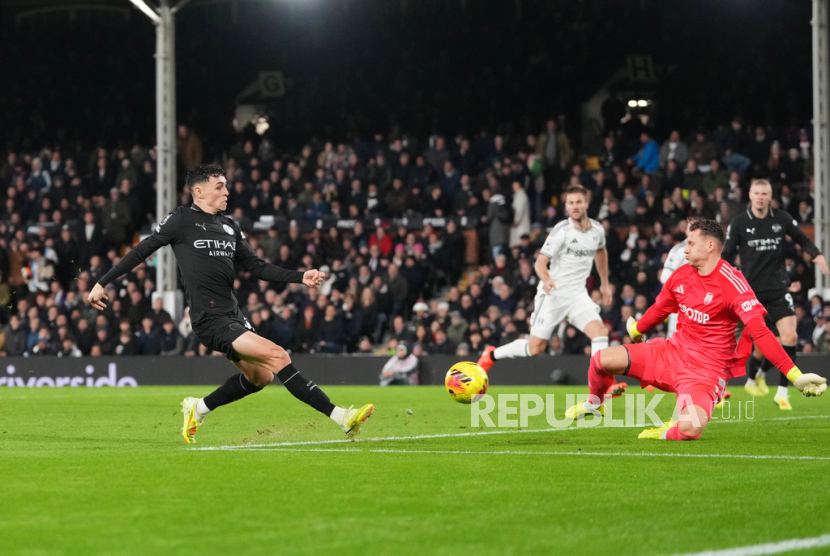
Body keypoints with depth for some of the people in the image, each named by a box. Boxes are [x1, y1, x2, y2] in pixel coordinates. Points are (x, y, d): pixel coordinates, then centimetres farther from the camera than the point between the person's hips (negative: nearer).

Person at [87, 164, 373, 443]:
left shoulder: (229, 227, 15)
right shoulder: (181, 220, -4)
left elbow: (257, 267, 15)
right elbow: (142, 251, 2)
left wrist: (301, 277, 3)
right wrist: (102, 282, 3)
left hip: (232, 313, 8)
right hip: (210, 318, -8)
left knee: (259, 376, 12)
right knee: (277, 355, -18)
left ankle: (198, 408, 30)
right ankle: (339, 416, -21)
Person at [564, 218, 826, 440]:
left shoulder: (732, 283, -20)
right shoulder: (681, 275, 1)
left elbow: (760, 332, -26)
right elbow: (659, 310, 23)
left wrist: (795, 375, -34)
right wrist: (636, 329, 41)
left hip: (706, 369, -6)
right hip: (672, 350, 6)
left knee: (689, 429, -33)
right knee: (601, 359, -8)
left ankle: (667, 433, 6)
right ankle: (594, 404, 27)